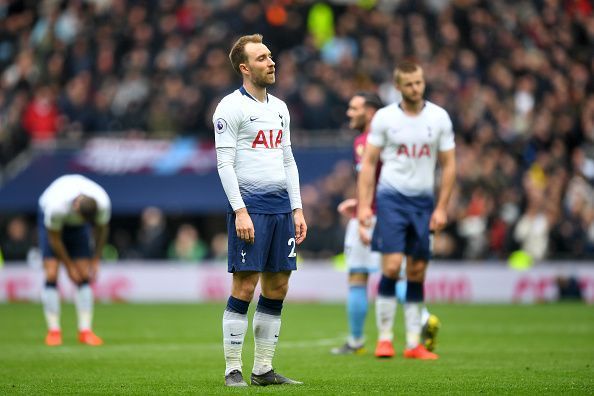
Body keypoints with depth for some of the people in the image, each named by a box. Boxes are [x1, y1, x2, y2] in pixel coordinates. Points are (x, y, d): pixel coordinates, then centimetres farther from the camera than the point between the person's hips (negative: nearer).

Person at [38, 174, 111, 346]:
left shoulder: (102, 203, -32)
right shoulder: (56, 205, -42)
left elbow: (101, 229, -9)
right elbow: (54, 237, -24)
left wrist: (95, 260, -5)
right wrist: (69, 266, -16)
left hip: (77, 225, 3)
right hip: (51, 222, -3)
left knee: (84, 276, -8)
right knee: (51, 275, -15)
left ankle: (85, 330, -6)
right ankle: (53, 331, -11)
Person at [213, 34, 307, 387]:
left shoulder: (279, 108, 17)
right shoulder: (231, 107, -5)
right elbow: (224, 162, -10)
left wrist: (297, 209, 13)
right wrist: (240, 211, -17)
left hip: (281, 207, 7)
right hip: (250, 207, -7)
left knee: (278, 287, 6)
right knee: (245, 286, -8)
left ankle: (263, 369, 13)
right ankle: (233, 370, -3)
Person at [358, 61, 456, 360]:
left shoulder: (439, 117, 2)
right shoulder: (384, 117, -2)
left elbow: (448, 165, 7)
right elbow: (368, 163, 2)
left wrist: (441, 209, 0)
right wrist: (363, 205, -5)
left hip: (423, 201, 2)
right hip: (391, 198, -2)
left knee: (417, 272, 4)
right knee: (392, 265, -14)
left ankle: (413, 343, 9)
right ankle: (384, 338, -4)